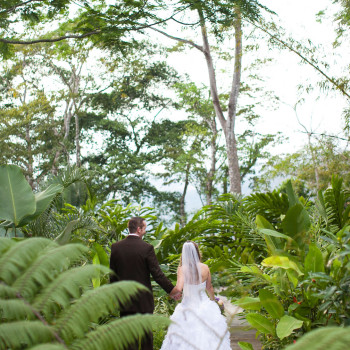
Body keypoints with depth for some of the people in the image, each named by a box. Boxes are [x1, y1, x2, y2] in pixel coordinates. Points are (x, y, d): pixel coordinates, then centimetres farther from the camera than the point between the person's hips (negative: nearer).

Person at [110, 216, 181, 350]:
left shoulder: (116, 247, -1)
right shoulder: (147, 248, -13)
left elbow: (113, 275, 5)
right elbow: (157, 274, -11)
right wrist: (172, 290, 0)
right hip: (143, 299, -3)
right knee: (146, 333, 11)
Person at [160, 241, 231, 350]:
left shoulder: (182, 269, -14)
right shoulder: (205, 268, -4)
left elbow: (178, 288, -24)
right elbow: (209, 288, 8)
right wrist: (212, 299, 27)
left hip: (188, 307, -2)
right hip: (205, 306, 3)